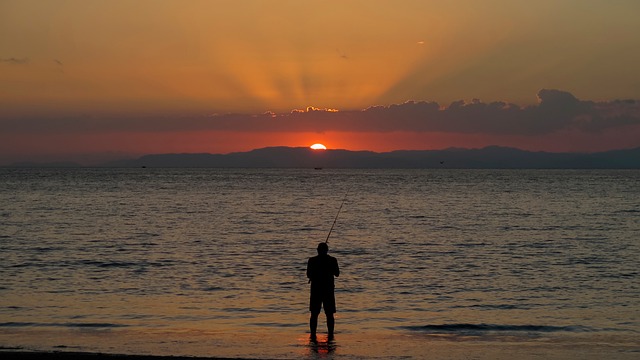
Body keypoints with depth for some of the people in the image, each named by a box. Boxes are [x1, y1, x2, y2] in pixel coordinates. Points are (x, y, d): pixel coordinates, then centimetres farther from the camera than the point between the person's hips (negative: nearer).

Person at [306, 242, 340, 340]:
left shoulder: (312, 260, -5)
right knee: (329, 314, 5)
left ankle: (313, 335, 3)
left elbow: (308, 275, 0)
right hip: (328, 290, 0)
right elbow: (337, 274, 4)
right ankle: (330, 335, 3)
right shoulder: (332, 260, -4)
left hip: (316, 289, 0)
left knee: (314, 314, 6)